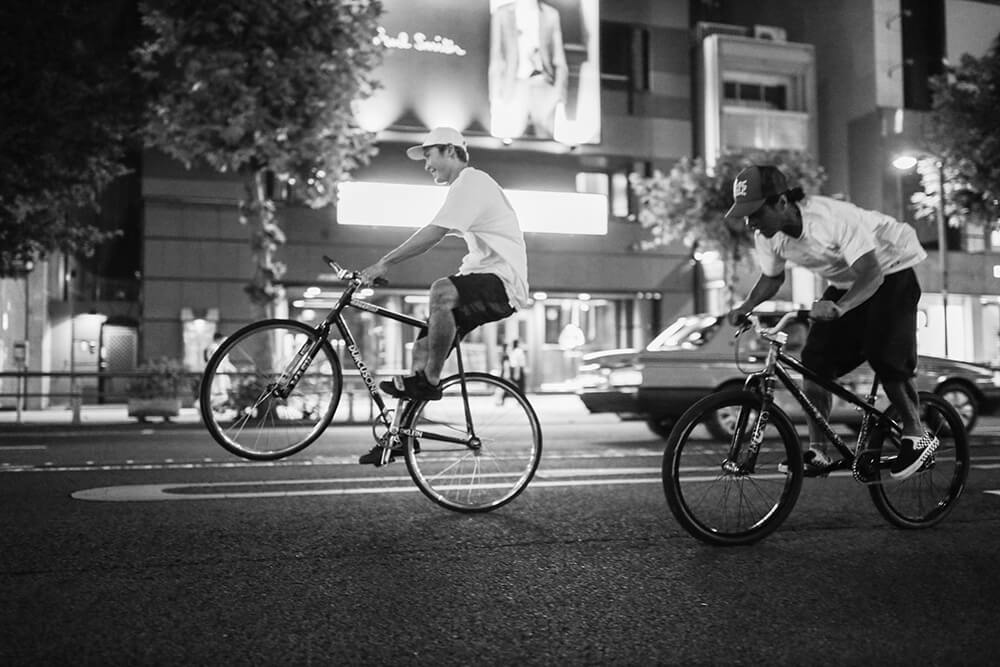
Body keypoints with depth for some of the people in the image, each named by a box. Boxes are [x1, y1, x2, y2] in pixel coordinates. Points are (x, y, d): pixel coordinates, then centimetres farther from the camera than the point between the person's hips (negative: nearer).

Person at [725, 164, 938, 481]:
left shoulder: (832, 218, -37)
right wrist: (746, 306, -16)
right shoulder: (767, 236, -15)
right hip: (845, 283, 7)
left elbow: (870, 272, -40)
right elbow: (771, 277, 3)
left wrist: (839, 307, -57)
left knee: (886, 358, -20)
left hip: (890, 272, -6)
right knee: (815, 359, -8)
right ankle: (818, 452, 0)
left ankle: (917, 436, 3)